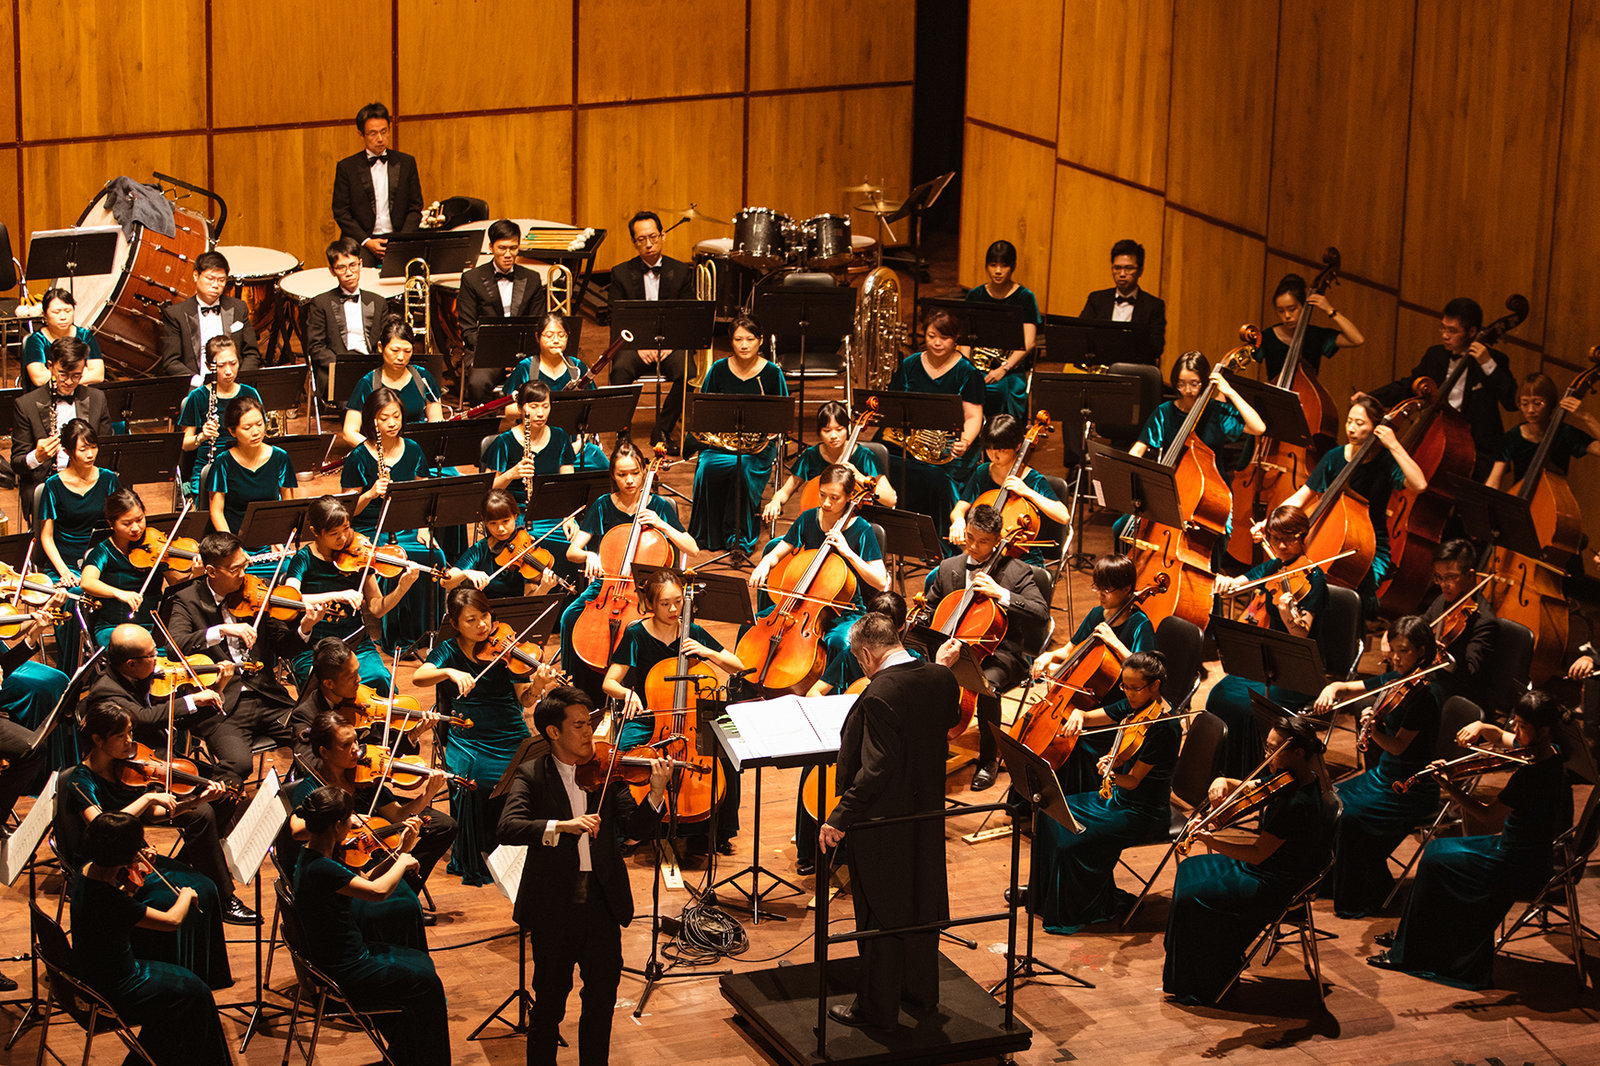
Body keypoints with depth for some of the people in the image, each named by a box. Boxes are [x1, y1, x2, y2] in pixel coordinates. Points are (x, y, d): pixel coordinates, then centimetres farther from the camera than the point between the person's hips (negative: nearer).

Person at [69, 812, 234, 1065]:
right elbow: (172, 921, -24)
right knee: (194, 992, 10)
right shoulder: (111, 900, -35)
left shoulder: (86, 872, -9)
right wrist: (186, 895, -5)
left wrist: (134, 864, 3)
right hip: (113, 992, -8)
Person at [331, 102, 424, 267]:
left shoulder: (406, 162, 11)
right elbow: (340, 212, 3)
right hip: (360, 241, -1)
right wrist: (366, 241, -11)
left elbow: (415, 208, 11)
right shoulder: (346, 167, 6)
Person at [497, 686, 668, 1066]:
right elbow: (508, 828, -18)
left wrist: (656, 794, -19)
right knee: (550, 1002, 8)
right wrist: (561, 826, -32)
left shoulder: (606, 772, 5)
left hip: (602, 902, 2)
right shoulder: (531, 775, -2)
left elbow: (637, 830, -1)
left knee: (602, 999, 7)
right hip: (553, 906, -2)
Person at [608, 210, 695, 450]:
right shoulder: (621, 273, 7)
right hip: (633, 343, -1)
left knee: (687, 372, -31)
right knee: (620, 371, -34)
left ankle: (662, 430, -15)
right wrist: (638, 346, -16)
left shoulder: (681, 271, 9)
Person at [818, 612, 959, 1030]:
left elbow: (877, 769, -31)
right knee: (922, 899, 22)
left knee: (880, 914, 7)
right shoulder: (943, 679, -6)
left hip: (881, 823, -7)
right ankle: (921, 991, 38)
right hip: (927, 814, 7)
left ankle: (876, 1008, 20)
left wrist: (840, 818, -27)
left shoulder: (879, 695, -28)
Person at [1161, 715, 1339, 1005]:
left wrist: (1210, 840, -36)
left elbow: (1258, 853, -30)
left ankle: (1198, 988, 8)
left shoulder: (1299, 802, -31)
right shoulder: (1283, 779, -2)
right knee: (1189, 870, 16)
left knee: (1190, 899, -10)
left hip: (1275, 885, -10)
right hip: (1269, 863, 10)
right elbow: (1241, 786, 12)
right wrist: (1222, 783, -11)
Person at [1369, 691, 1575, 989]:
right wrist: (1481, 727, -1)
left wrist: (1452, 788, -31)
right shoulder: (1547, 750, -1)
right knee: (1437, 848, 15)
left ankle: (1409, 954, 9)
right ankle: (1413, 940, 26)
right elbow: (1499, 736, 18)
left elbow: (1487, 814, -25)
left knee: (1435, 861, -3)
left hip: (1520, 869, -10)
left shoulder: (1534, 772, -30)